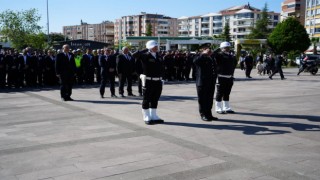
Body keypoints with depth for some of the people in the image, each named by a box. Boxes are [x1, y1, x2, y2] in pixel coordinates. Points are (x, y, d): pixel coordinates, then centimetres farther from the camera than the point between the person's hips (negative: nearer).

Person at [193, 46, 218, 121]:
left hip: (211, 83, 7)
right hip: (202, 83, -7)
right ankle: (203, 115, 9)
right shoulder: (201, 59, -6)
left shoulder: (212, 60, 16)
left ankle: (208, 114, 23)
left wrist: (214, 80, 17)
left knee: (210, 100, 13)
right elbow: (195, 61, -30)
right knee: (202, 100, 0)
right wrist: (204, 54, -24)